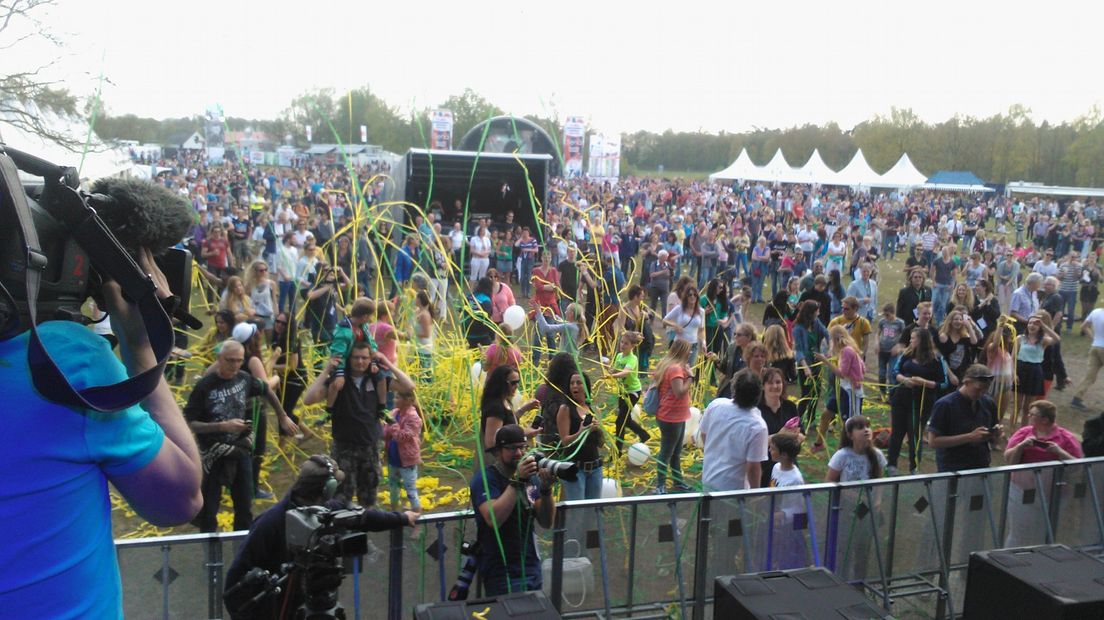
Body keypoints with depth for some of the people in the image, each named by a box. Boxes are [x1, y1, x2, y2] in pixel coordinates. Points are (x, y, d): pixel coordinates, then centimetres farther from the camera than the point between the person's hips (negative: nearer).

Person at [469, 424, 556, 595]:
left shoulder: (531, 476, 3)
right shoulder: (485, 478, -12)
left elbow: (546, 522, -1)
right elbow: (493, 519, -27)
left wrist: (546, 489, -17)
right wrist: (517, 481, -27)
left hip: (532, 568, 6)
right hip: (502, 573, -6)